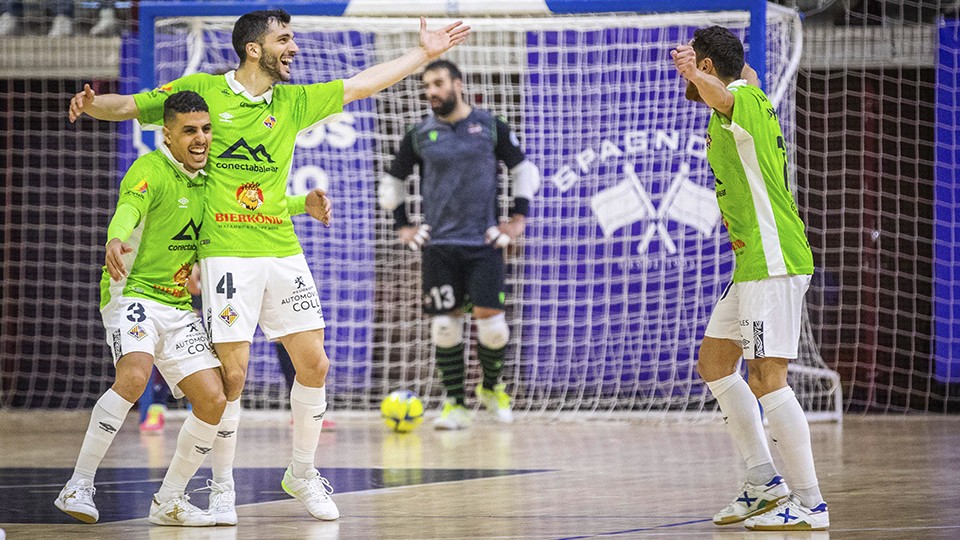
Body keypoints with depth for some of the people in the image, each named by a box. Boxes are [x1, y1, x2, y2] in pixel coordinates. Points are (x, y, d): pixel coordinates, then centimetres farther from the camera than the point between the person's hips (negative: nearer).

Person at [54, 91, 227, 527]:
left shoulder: (203, 178, 10)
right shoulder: (150, 171, -14)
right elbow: (128, 210, -36)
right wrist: (116, 241, -59)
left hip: (178, 307, 7)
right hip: (133, 292, -7)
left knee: (215, 400, -3)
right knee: (133, 376, -32)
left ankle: (169, 502, 13)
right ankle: (79, 486, -25)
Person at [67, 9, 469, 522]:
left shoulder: (292, 102, 13)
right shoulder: (202, 90, 1)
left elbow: (361, 84, 17)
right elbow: (129, 106, 4)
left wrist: (424, 52, 15)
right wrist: (91, 104, -17)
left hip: (282, 249, 5)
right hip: (227, 252, -5)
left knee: (313, 364, 4)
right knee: (232, 375, -8)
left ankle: (302, 473, 23)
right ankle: (222, 489, 8)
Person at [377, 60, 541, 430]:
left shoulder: (491, 127, 3)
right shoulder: (420, 136, 6)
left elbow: (524, 170, 12)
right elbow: (392, 181, 18)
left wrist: (518, 218, 5)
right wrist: (402, 226, 11)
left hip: (484, 243, -1)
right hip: (438, 245, 1)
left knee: (490, 318, -9)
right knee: (444, 324, -3)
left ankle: (491, 388, 17)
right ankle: (454, 405, 5)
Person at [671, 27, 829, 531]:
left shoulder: (744, 101, -13)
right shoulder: (744, 101, 17)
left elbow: (720, 93, -39)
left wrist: (691, 69, -34)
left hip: (772, 262, -11)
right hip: (754, 262, 11)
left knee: (766, 378, -13)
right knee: (714, 363, 15)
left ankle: (810, 504, -11)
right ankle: (765, 482, 17)